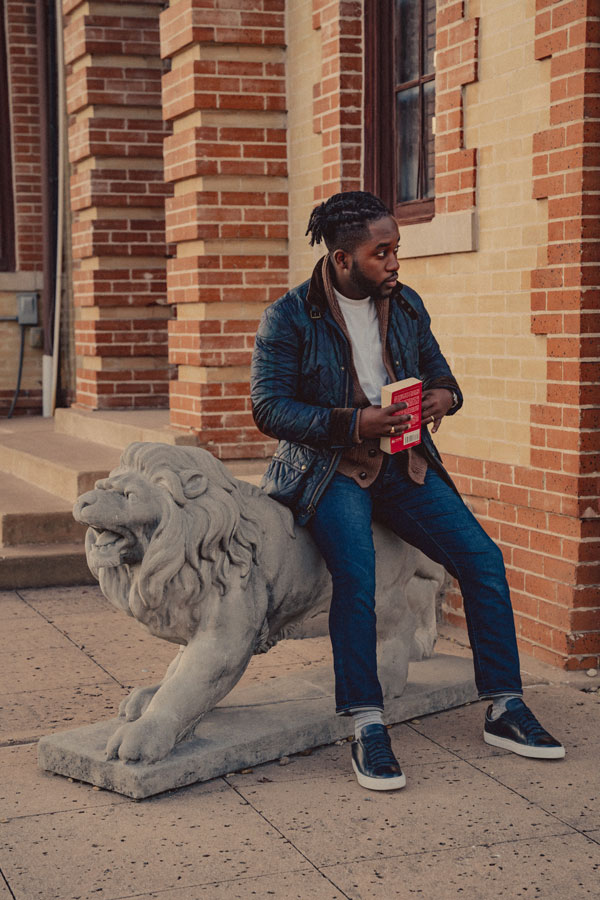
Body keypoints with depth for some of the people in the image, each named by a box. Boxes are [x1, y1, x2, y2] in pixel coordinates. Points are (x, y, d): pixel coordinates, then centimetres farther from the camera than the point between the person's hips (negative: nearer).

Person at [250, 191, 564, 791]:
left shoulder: (406, 304, 11)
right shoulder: (289, 317, -5)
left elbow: (438, 371, 20)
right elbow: (268, 408, -10)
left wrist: (444, 395, -6)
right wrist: (353, 423, -21)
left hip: (404, 464, 5)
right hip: (330, 468, -5)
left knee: (483, 558, -11)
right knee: (356, 569, -32)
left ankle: (504, 710, 0)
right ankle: (366, 726, -24)